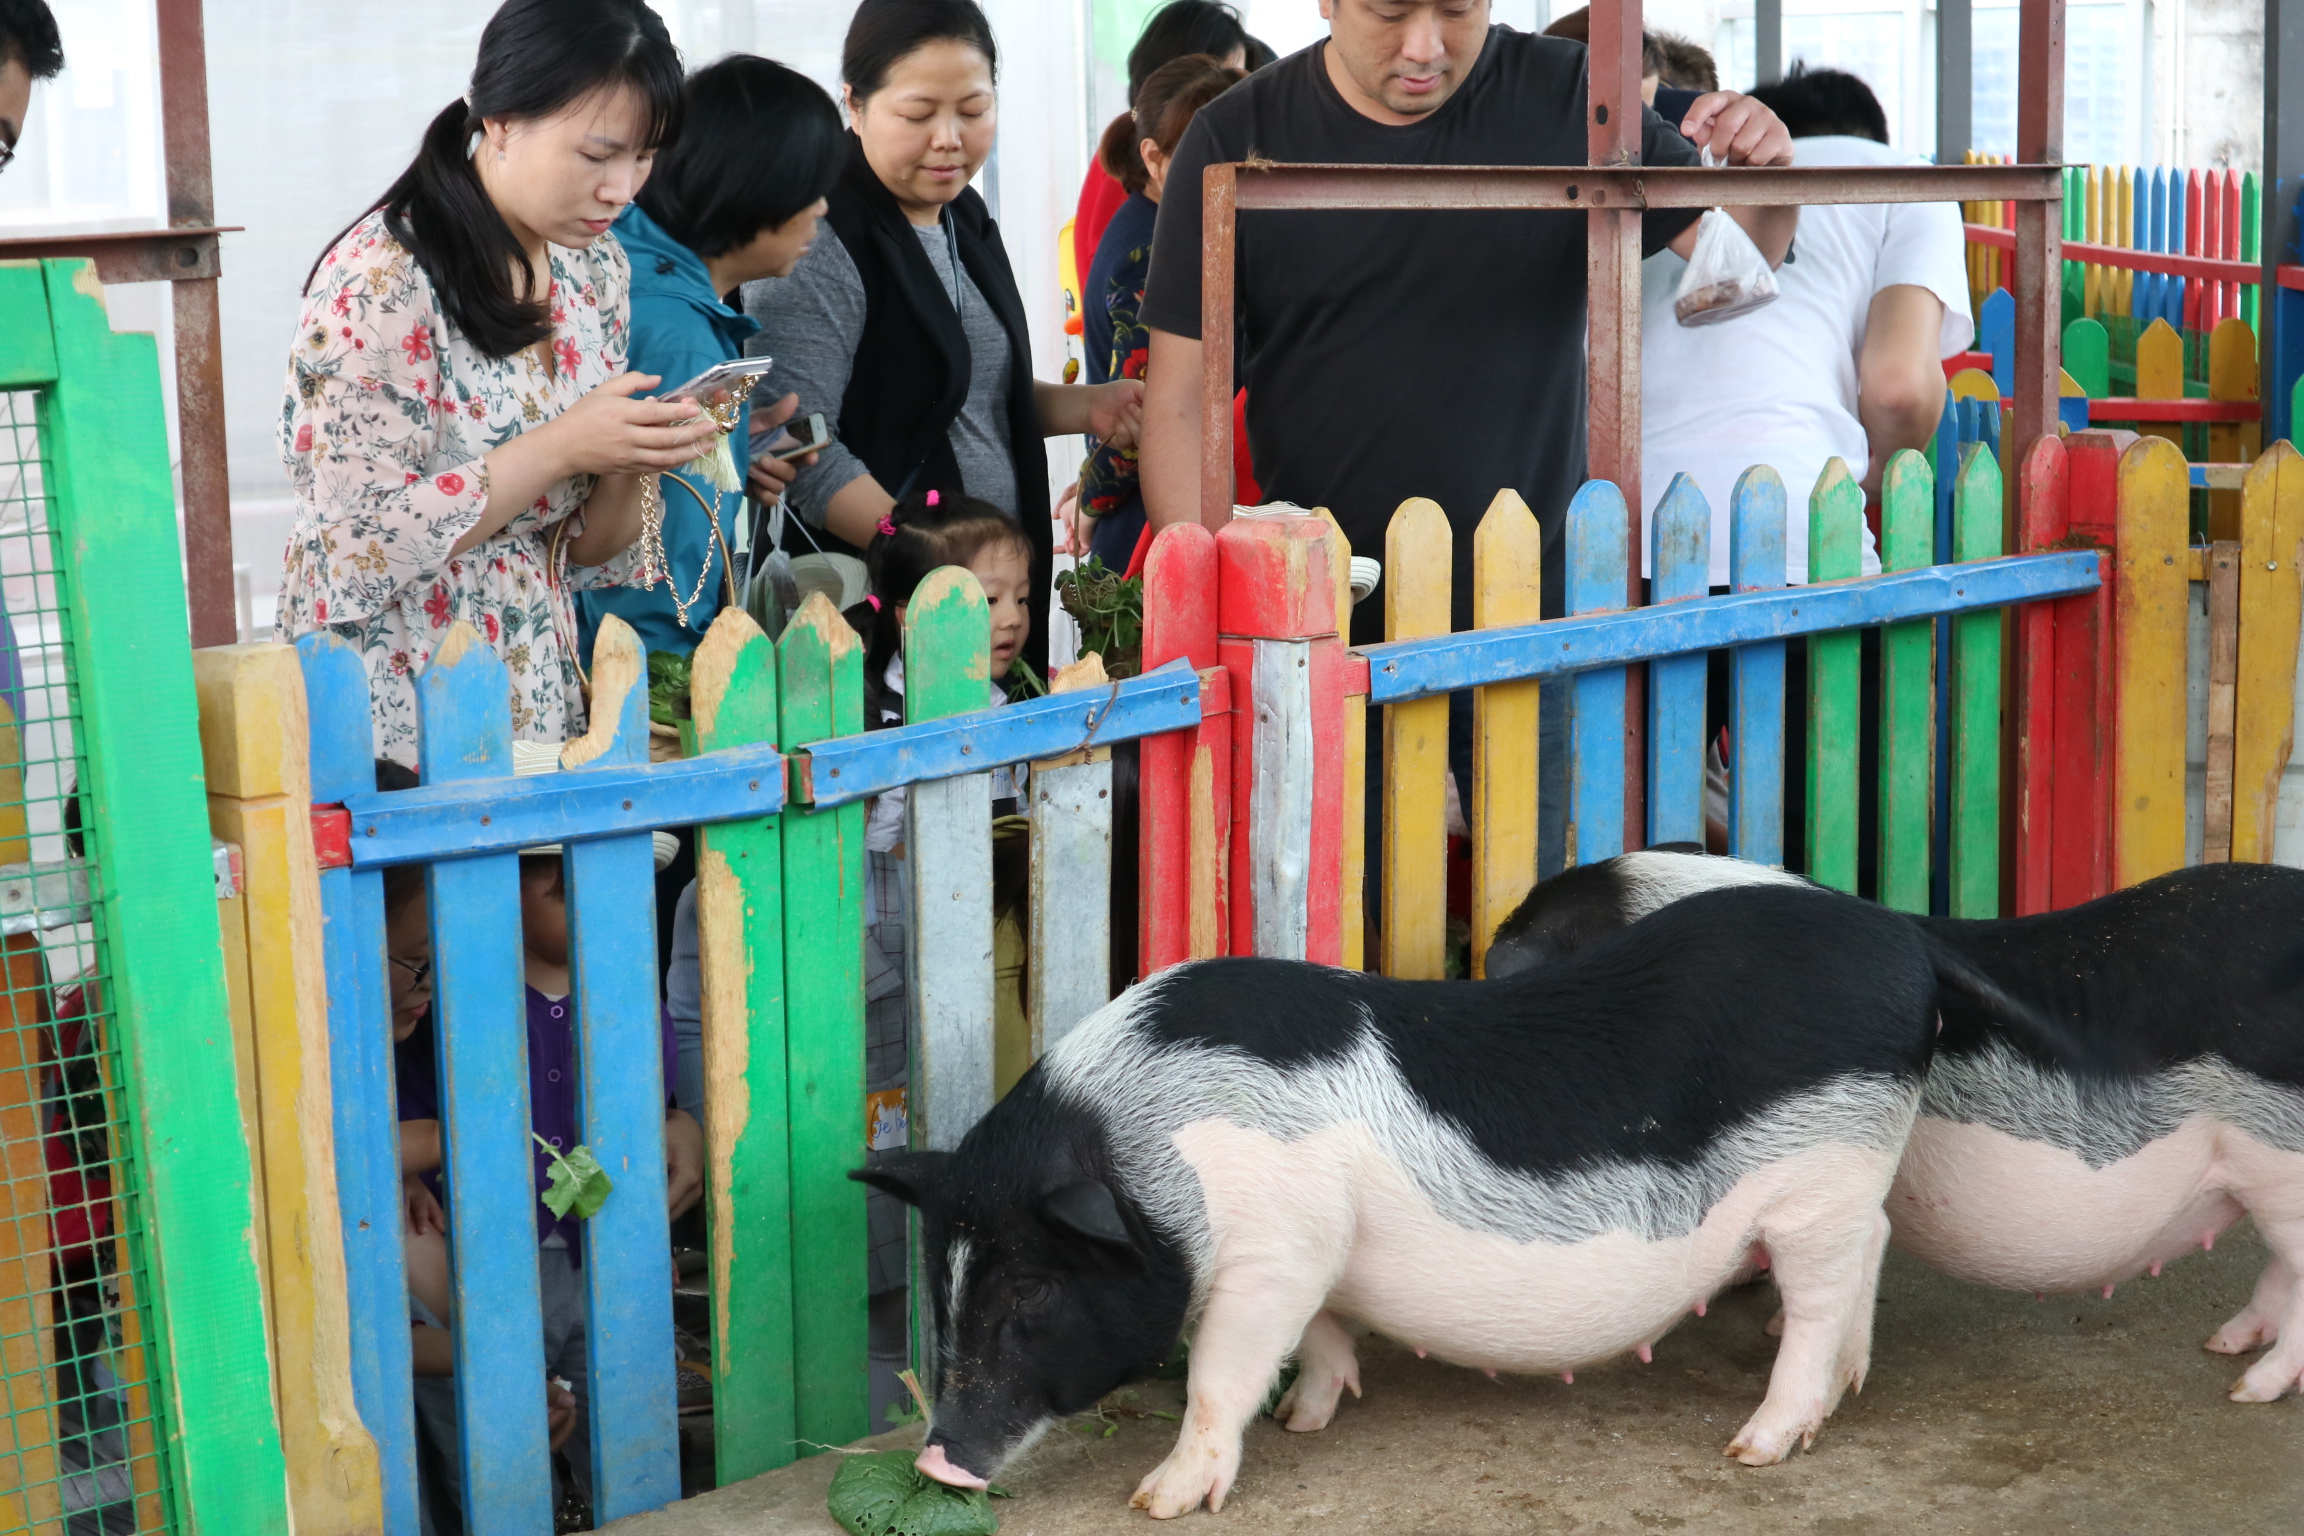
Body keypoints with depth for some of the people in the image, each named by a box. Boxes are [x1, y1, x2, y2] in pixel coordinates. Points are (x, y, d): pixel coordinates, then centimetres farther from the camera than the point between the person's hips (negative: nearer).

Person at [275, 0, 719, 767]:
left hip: (541, 697, 6)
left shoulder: (596, 271, 5)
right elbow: (365, 539, -18)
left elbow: (584, 550, 10)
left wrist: (634, 458, -10)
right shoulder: (380, 279, -15)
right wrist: (559, 449, -21)